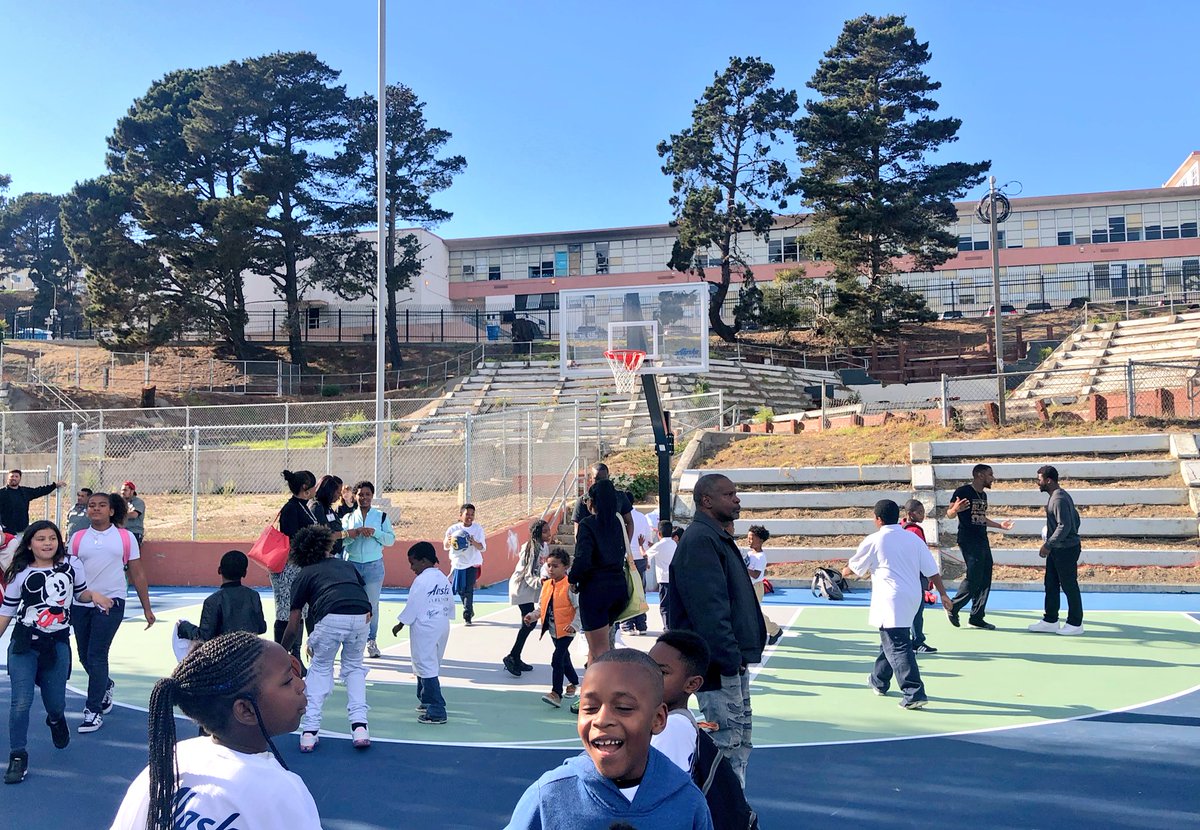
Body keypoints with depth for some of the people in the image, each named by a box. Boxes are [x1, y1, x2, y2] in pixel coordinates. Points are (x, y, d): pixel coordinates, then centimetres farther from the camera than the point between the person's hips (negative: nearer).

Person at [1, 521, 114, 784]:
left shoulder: (72, 566, 1)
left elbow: (80, 594, 15)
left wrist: (94, 596, -6)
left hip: (57, 644, 1)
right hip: (23, 644, -1)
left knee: (55, 702, 9)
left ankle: (56, 719, 45)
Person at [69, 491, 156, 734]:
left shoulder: (125, 537, 2)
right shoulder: (78, 538, 7)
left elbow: (137, 574, 5)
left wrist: (147, 608, 5)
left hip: (111, 603, -3)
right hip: (81, 604, 3)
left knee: (96, 656, -8)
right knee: (85, 657, 12)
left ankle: (94, 711, 3)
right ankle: (105, 686, 41)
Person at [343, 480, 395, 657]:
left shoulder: (381, 516, 7)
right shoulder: (348, 517, 10)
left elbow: (391, 540, 1)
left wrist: (374, 532, -12)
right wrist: (356, 532, -15)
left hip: (374, 565, -1)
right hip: (352, 565, 1)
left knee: (372, 604, 1)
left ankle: (371, 641, 9)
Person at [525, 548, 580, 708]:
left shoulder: (570, 586, -17)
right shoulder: (546, 585, 5)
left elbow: (580, 608, -17)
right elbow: (541, 606, 14)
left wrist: (574, 625, -26)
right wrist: (533, 615, -3)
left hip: (565, 630, -8)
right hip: (553, 630, 8)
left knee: (557, 659, -17)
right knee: (564, 658, 23)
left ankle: (556, 693, -15)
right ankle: (573, 682, 45)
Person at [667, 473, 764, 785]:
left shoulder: (717, 537, 17)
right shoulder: (699, 540, -17)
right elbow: (708, 609, -24)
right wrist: (729, 658, -24)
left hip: (733, 661, 11)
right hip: (718, 665, -11)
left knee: (740, 738, 18)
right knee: (727, 742, -5)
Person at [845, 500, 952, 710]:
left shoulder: (874, 540, -3)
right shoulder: (914, 538, 9)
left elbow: (854, 566, 12)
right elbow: (932, 570, 6)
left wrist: (845, 571, 33)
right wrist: (943, 594, 12)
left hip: (890, 600, -7)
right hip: (913, 596, 7)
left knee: (898, 647, -8)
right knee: (890, 641, 23)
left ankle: (914, 694, -18)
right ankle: (879, 681, 39)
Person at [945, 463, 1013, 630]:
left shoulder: (983, 495, 16)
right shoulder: (963, 491, -10)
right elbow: (949, 514, -11)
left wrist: (999, 525, 31)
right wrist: (955, 509, -33)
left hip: (983, 541, 9)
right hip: (968, 541, -9)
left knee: (985, 580, 7)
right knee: (974, 578, -11)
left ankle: (977, 617, 14)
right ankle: (953, 608, 7)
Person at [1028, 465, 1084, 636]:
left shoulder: (1059, 499, -19)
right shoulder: (1058, 496, 13)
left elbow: (1064, 526, -25)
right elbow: (1076, 518, 20)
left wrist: (1048, 545, -23)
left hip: (1066, 550, -10)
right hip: (1057, 549, 10)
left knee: (1069, 586, 0)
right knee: (1050, 585, 13)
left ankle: (1075, 624, 10)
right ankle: (1050, 620, 20)